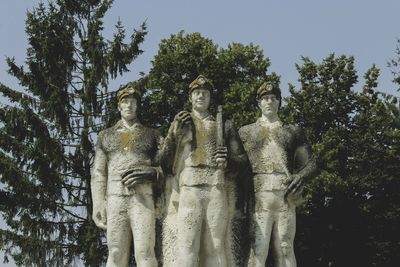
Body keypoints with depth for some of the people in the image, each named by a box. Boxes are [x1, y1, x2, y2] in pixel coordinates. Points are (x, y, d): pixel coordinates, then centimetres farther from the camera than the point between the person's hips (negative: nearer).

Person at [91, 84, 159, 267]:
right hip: (115, 199, 2)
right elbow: (98, 173, 12)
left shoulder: (152, 135, 15)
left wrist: (148, 173, -10)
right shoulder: (106, 136, 18)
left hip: (143, 199, -1)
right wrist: (97, 205, 0)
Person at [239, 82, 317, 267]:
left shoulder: (293, 132, 19)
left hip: (286, 198, 2)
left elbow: (310, 164, 14)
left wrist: (300, 177, -9)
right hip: (258, 198, -2)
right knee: (257, 250, -11)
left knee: (285, 250, 1)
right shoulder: (245, 132, 17)